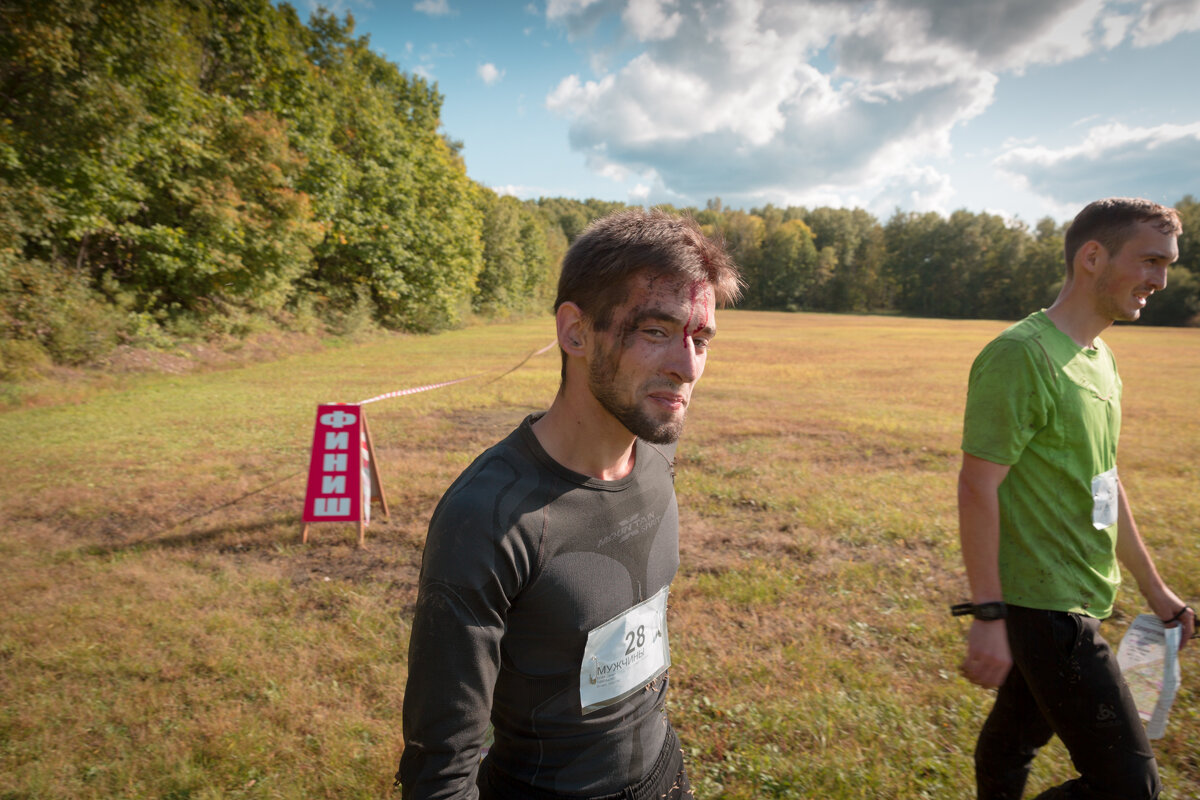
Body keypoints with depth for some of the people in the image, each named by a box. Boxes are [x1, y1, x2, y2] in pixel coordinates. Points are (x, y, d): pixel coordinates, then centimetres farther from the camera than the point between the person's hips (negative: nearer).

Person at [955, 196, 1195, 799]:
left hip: (1081, 596, 9)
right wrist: (987, 616, -22)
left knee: (1016, 738, 21)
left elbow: (1104, 482, 18)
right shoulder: (1021, 355, -19)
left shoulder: (1099, 358, 11)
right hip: (1044, 606, -9)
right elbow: (977, 488, -21)